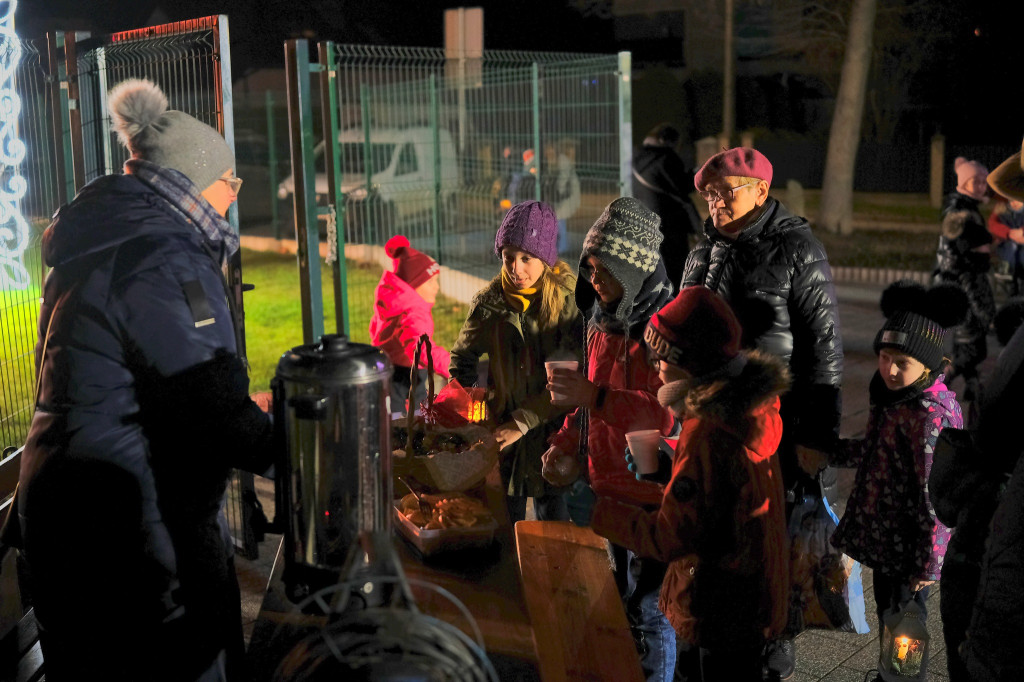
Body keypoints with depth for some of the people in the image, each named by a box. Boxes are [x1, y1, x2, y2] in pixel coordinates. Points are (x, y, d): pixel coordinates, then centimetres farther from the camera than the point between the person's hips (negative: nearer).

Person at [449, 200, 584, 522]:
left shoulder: (571, 301, -10)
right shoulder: (491, 301, -1)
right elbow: (463, 357, 14)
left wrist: (523, 421, -16)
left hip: (553, 429, -2)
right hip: (502, 429, 2)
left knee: (554, 517, 6)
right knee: (505, 523, 9)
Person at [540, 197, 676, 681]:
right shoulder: (602, 320, 9)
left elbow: (667, 414, -26)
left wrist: (593, 397, -30)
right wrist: (565, 443, 10)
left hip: (651, 494, -8)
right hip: (606, 486, 8)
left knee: (650, 611, 4)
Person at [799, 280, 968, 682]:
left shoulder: (931, 414, -26)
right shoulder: (896, 395, 2)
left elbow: (935, 494, -24)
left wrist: (928, 562, -20)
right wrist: (827, 455, 17)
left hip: (909, 545, -9)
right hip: (884, 535, 9)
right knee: (886, 611, 25)